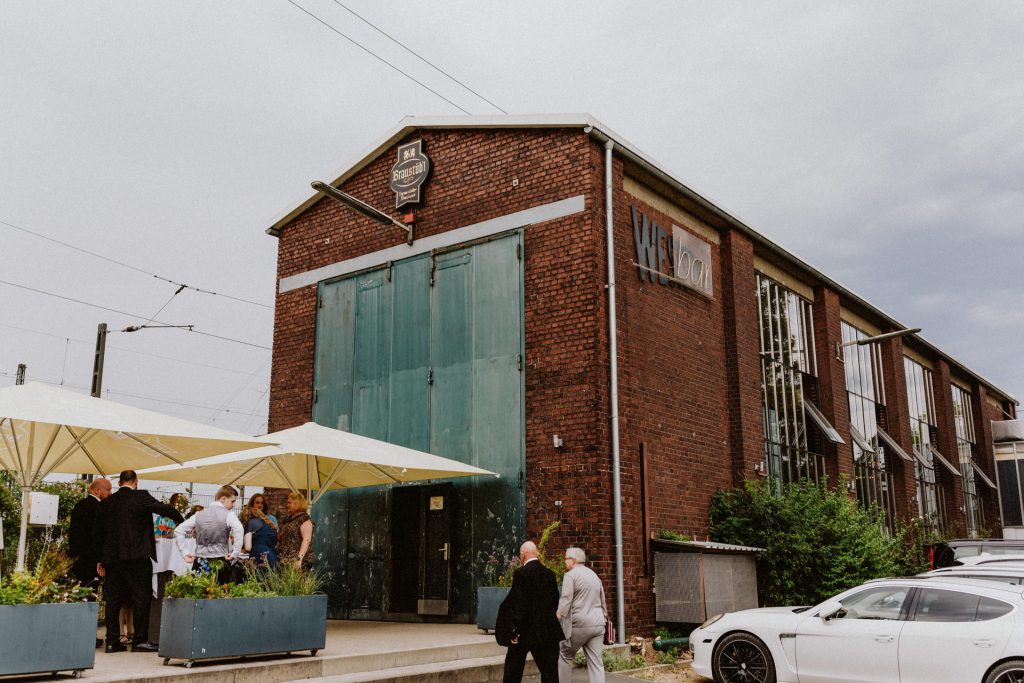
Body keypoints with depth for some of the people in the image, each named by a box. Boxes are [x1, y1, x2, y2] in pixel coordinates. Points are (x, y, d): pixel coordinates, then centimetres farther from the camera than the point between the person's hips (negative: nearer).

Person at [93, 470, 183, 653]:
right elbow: (165, 509, -7)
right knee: (141, 597, 1)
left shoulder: (105, 503, 10)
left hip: (111, 557, 5)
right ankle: (140, 640, 1)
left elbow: (96, 533, 13)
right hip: (137, 556, -5)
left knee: (113, 599, 9)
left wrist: (100, 559, 20)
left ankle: (112, 641, 10)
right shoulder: (141, 497, -5)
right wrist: (183, 522, 10)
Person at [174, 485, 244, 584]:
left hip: (200, 563, 4)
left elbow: (178, 530, 8)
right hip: (221, 563, -4)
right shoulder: (228, 515, -4)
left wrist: (185, 553, 8)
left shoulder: (199, 515, 10)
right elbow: (239, 530, -23)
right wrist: (234, 554, -16)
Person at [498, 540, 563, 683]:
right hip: (548, 631, 4)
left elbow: (517, 603, -16)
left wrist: (514, 630, -12)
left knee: (513, 671, 13)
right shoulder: (550, 574, 5)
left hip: (526, 630, -4)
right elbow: (555, 602, 9)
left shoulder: (521, 573, -12)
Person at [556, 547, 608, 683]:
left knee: (565, 655, 12)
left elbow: (565, 602, -13)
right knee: (596, 662, 3)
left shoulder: (570, 575, -5)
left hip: (579, 624, -6)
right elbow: (602, 602, 23)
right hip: (598, 624, 6)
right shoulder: (594, 575, 18)